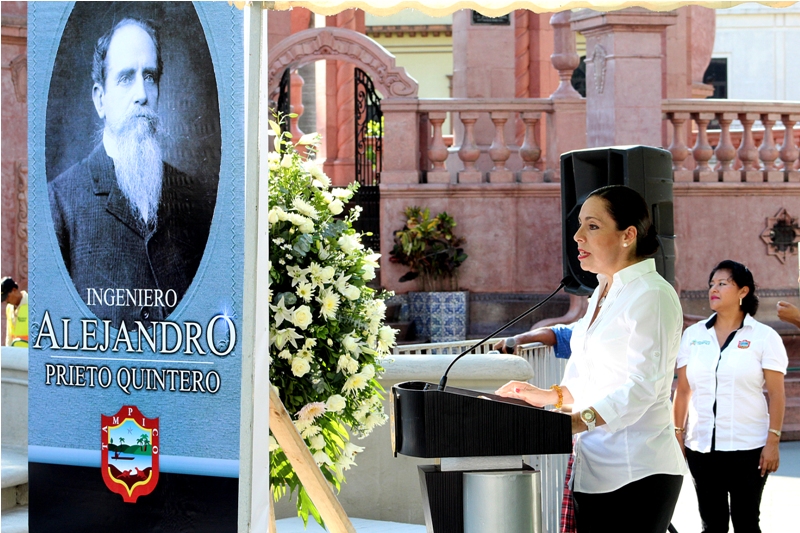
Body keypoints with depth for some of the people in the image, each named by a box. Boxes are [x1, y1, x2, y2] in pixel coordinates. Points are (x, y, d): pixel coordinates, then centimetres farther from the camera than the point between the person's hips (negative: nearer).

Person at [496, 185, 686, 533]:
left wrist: (577, 420, -34)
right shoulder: (603, 293, 17)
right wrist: (550, 396, 13)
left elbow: (642, 386, -23)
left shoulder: (652, 296, -12)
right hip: (594, 471, 9)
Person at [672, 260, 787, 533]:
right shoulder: (693, 335, 8)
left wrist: (773, 441, -10)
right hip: (701, 447, 3)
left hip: (747, 448, -3)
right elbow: (683, 391, 10)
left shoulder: (764, 337, -2)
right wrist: (677, 434, 5)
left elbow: (776, 394, -4)